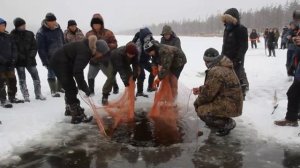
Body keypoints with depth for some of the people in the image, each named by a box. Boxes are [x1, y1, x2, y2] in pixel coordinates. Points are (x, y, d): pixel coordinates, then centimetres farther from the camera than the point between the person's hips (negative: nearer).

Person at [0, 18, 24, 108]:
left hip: (9, 63, 5)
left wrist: (13, 59, -3)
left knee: (12, 80, 11)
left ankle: (12, 97, 26)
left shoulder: (8, 36, 8)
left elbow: (14, 48, 10)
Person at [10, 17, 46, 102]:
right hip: (19, 61, -2)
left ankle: (38, 94, 17)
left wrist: (31, 55, -9)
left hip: (30, 60, 2)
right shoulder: (12, 35, -3)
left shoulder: (29, 34, 5)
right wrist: (21, 56, -15)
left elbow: (34, 46, 5)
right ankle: (26, 96, 13)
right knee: (22, 79, 4)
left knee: (36, 77, 3)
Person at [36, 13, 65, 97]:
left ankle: (59, 87, 32)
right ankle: (53, 91, 11)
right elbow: (41, 48, -13)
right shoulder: (41, 33, -13)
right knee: (51, 74, -1)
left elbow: (63, 42, 14)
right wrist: (45, 61, -16)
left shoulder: (58, 29, 4)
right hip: (50, 58, -6)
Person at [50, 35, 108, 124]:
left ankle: (70, 109, 37)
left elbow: (78, 68, 12)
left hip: (63, 63, 10)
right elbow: (77, 71, -33)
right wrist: (85, 88, -28)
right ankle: (77, 116, -5)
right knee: (71, 89, -9)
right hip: (60, 63, -10)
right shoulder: (84, 51, -27)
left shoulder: (87, 49, 3)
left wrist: (82, 85, 10)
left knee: (70, 88, 21)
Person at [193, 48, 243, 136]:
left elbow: (208, 93, -20)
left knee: (201, 110, -17)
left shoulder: (216, 72, -24)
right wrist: (200, 89, 9)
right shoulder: (223, 67, 9)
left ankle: (227, 123, -4)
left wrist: (197, 102, -3)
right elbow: (212, 87, 20)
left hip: (231, 106, -10)